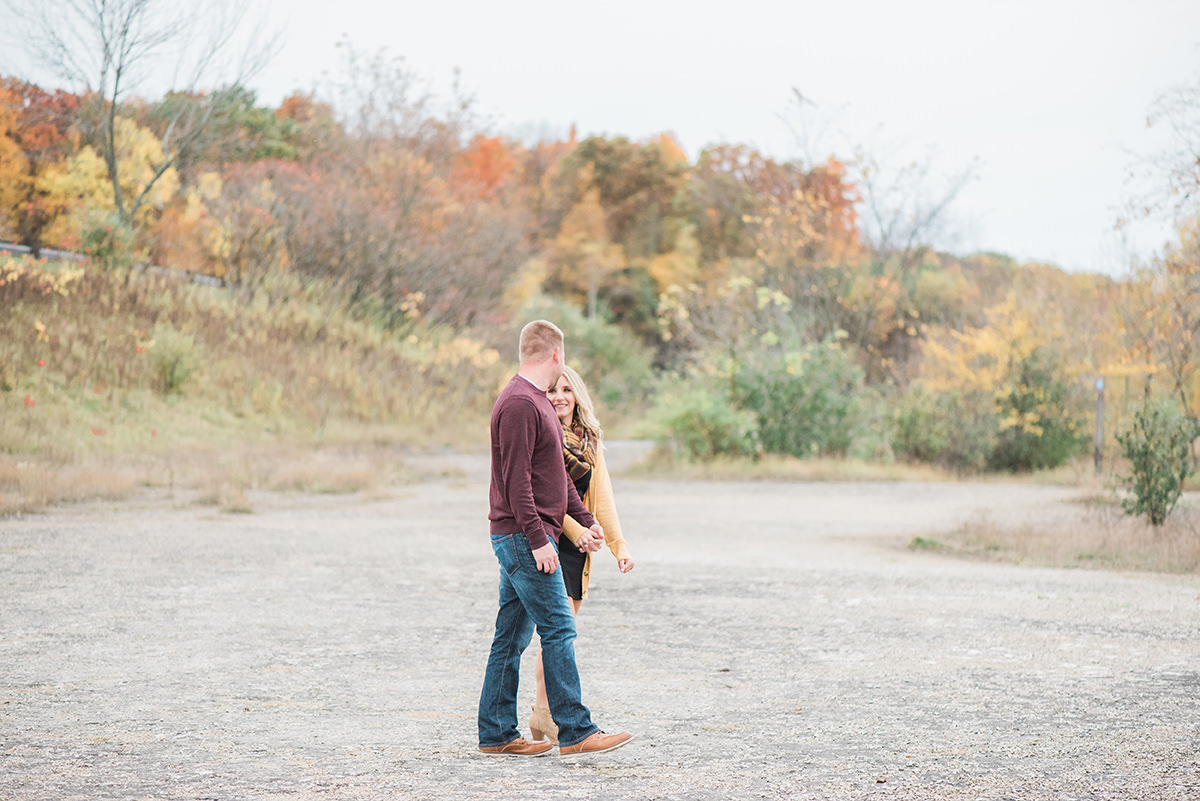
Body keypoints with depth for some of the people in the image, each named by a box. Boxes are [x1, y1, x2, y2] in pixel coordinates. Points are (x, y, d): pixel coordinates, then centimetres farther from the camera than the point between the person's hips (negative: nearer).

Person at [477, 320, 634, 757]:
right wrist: (538, 539, -22)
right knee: (558, 630, -8)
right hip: (524, 537, -10)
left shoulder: (537, 402, 18)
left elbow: (557, 474, 23)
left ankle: (496, 734, 14)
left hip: (521, 539, 10)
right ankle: (575, 733, -4)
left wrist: (586, 520, 20)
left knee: (512, 635, 10)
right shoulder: (519, 404, -15)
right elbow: (516, 480, -20)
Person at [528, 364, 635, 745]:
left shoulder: (590, 441, 14)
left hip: (577, 544, 6)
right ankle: (547, 716, -9)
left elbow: (601, 497, 12)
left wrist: (619, 544, 3)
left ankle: (543, 716, 14)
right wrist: (574, 528, -20)